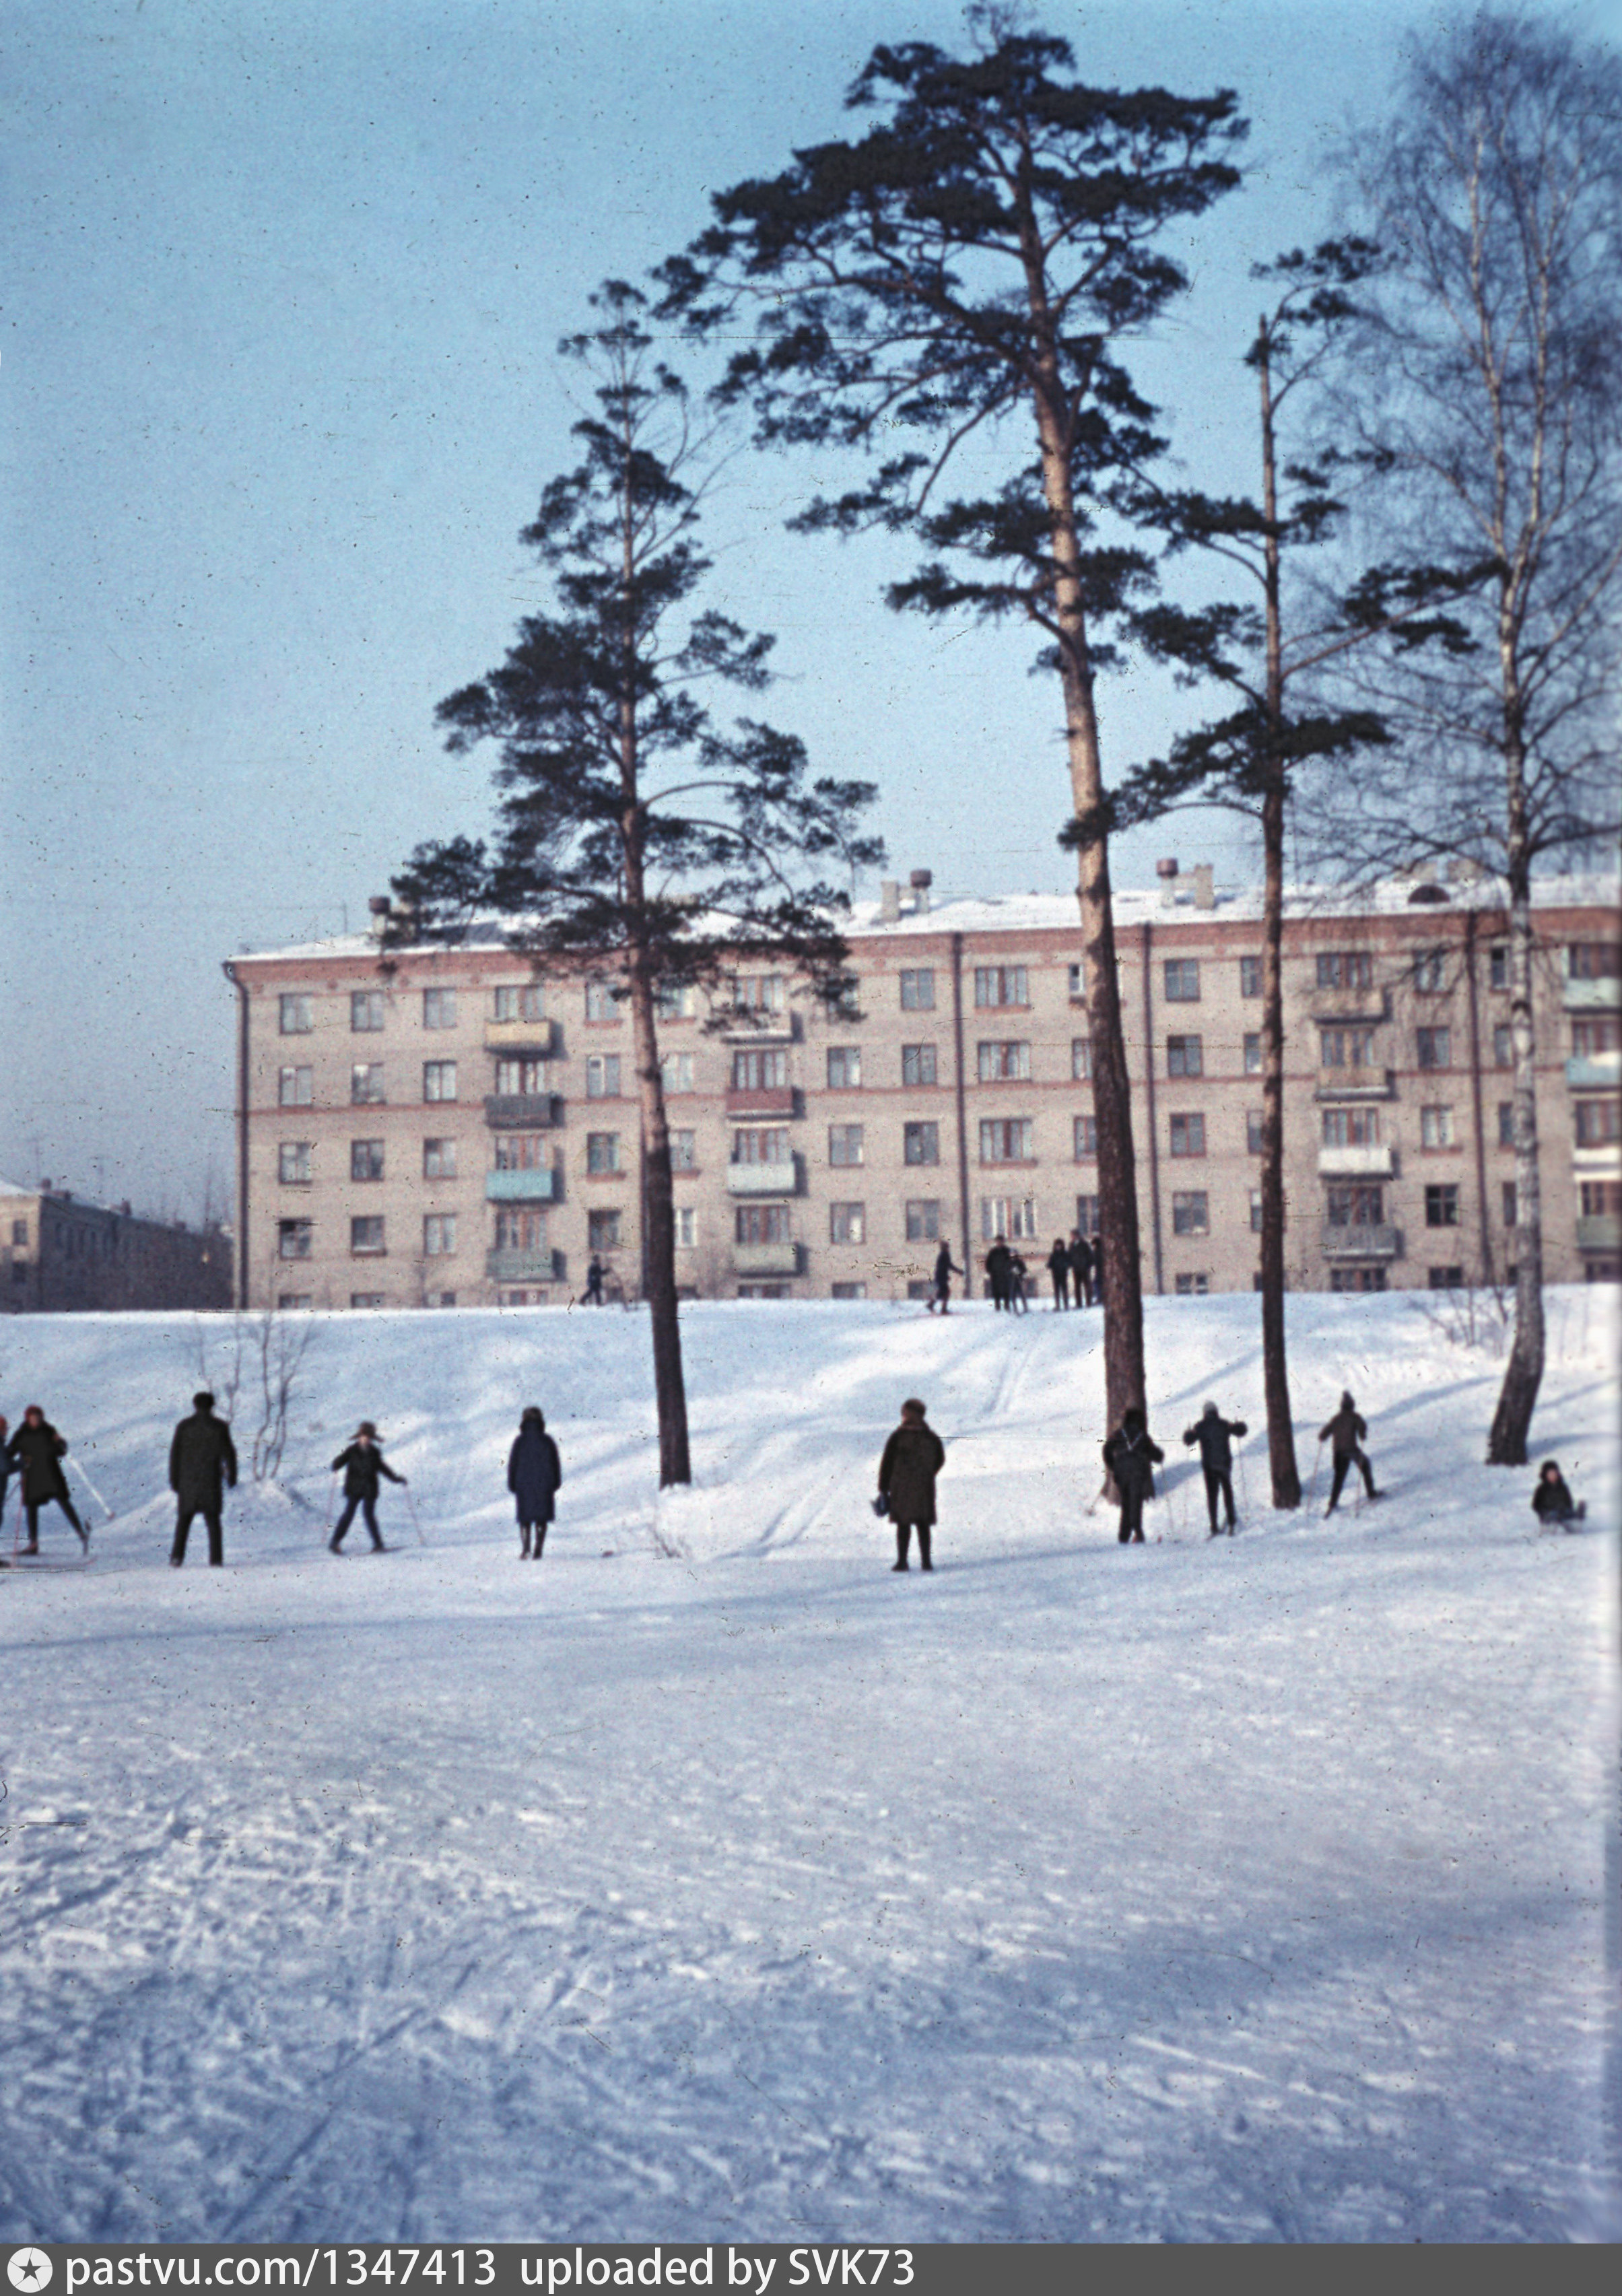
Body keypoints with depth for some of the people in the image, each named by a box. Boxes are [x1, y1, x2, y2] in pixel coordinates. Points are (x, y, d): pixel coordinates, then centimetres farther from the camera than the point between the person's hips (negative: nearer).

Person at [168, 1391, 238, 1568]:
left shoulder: (184, 1426, 0)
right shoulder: (220, 1427, -2)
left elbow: (175, 1454, -1)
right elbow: (229, 1453, -2)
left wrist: (174, 1480, 4)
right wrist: (232, 1477, 9)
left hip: (188, 1480, 1)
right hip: (211, 1480, 0)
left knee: (184, 1519, 12)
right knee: (213, 1520, 7)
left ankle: (177, 1555, -3)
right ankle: (216, 1559, -2)